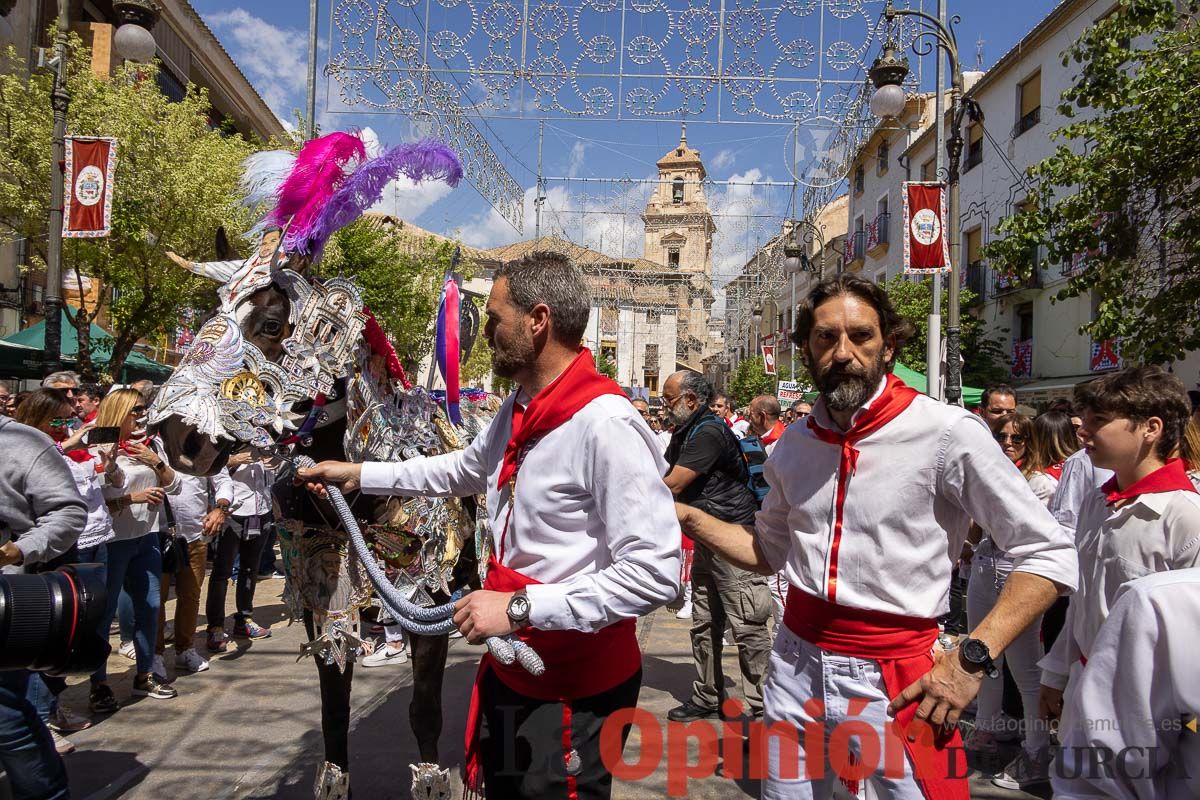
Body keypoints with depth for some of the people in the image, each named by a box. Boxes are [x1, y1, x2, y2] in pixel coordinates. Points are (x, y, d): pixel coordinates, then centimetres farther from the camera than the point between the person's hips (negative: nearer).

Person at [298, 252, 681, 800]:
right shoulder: (520, 408, 5)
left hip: (574, 687, -9)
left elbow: (655, 574, -30)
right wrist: (358, 475, 21)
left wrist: (521, 607, -27)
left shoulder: (607, 425, -26)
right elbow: (465, 469, 23)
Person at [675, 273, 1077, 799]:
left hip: (895, 678, -5)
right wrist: (688, 517, 5)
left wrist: (973, 658, -19)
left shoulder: (947, 433, -15)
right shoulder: (795, 443, 3)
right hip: (796, 664, 5)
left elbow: (1050, 556, -11)